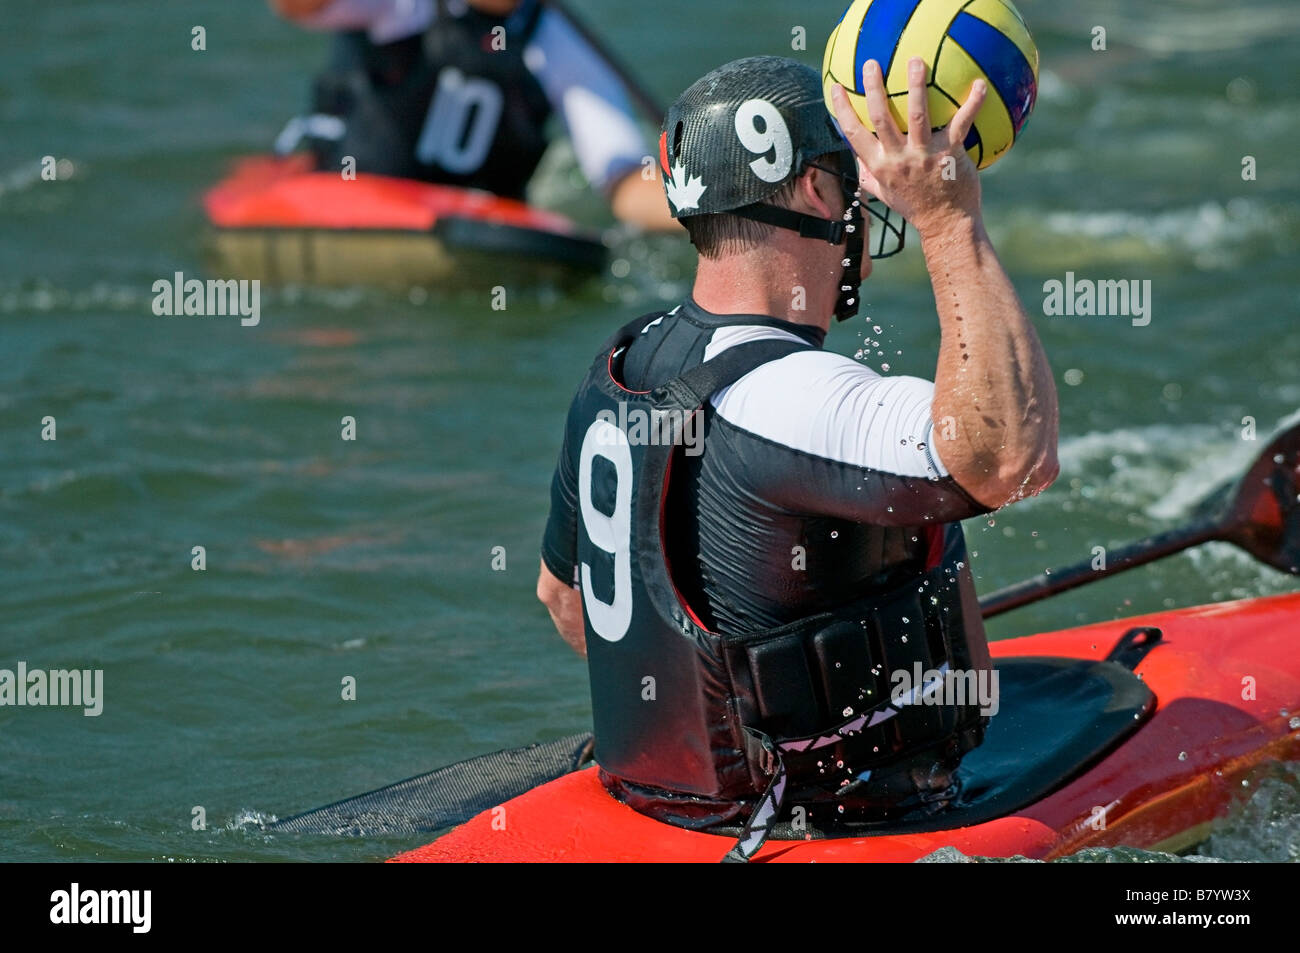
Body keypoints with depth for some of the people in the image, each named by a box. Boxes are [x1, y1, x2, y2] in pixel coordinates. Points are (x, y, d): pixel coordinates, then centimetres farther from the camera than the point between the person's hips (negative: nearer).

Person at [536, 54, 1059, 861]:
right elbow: (1017, 457, -39)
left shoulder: (621, 371, 5)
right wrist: (951, 222, -36)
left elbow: (564, 594, 19)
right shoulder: (788, 396, -24)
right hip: (834, 830, -9)